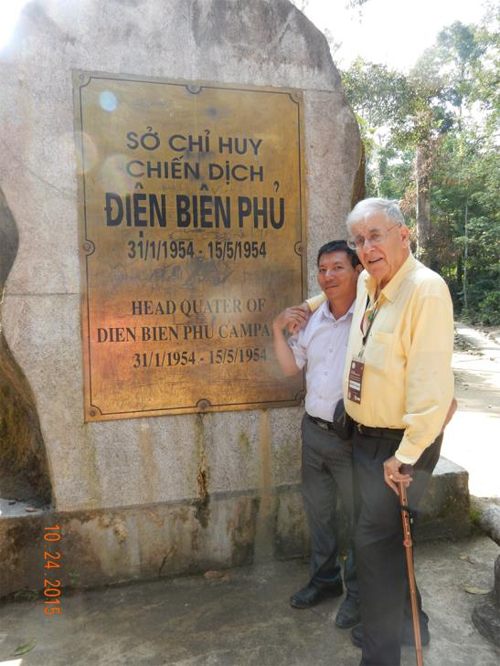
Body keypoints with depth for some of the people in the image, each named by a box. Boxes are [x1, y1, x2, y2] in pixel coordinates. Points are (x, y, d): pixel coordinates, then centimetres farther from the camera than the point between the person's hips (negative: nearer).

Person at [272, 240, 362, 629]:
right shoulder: (313, 319, 6)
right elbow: (291, 367, 10)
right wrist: (278, 329, -1)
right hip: (313, 431, 7)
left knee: (359, 517, 13)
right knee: (318, 510, 22)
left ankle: (358, 591, 35)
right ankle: (325, 578, 44)